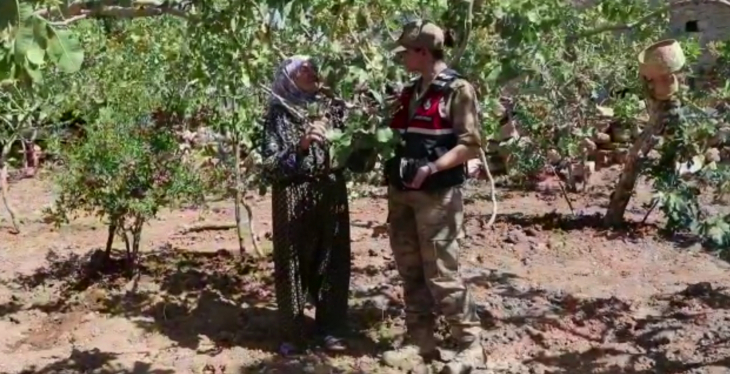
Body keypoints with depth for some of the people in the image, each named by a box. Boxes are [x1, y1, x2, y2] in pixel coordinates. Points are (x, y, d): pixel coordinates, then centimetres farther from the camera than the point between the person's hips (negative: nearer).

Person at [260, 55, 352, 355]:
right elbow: (270, 165, -9)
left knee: (332, 263, 8)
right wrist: (300, 147, -21)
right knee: (293, 265, 3)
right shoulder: (278, 113, -3)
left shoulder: (332, 108, 9)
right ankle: (293, 333, 17)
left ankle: (330, 328, 22)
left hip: (331, 195, 4)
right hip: (293, 199, -4)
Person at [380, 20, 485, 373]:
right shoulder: (410, 91, 14)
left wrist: (430, 169, -20)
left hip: (437, 196, -7)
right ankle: (421, 343, 21)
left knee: (440, 274, -4)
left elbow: (470, 145, -13)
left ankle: (471, 345, 10)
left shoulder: (457, 90, -7)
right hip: (402, 194, 8)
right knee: (411, 273, 11)